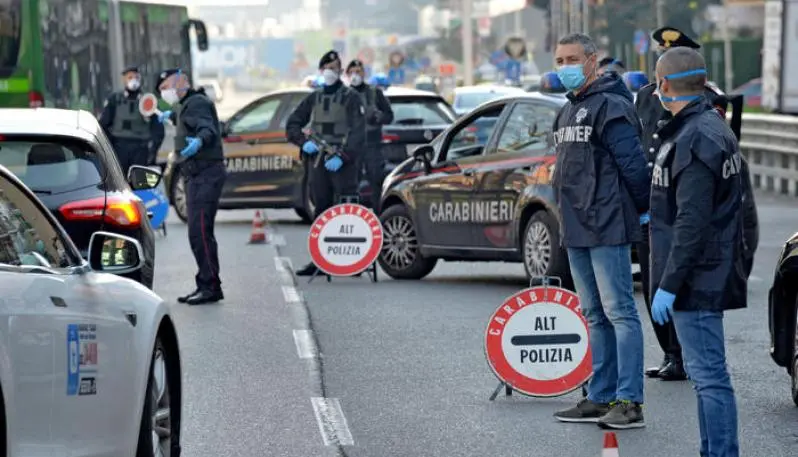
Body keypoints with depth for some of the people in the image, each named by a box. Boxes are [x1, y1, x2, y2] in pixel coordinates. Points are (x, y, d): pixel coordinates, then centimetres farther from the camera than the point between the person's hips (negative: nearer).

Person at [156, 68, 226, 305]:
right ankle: (205, 286, 20)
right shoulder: (185, 105, 21)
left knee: (200, 232, -17)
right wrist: (170, 116, 63)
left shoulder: (197, 103, -11)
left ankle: (210, 286, -17)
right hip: (197, 176, 11)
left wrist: (199, 141, -51)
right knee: (198, 233, 14)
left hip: (206, 175, -11)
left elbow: (208, 128, -31)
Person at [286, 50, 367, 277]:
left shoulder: (351, 98, 0)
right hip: (319, 162, 5)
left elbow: (357, 133, -9)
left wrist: (342, 156, -19)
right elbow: (292, 124, 19)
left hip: (343, 164, -5)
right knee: (321, 210, 7)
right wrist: (303, 142, 0)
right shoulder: (313, 98, 16)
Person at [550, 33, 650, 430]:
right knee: (595, 316, 13)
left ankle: (629, 402, -9)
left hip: (607, 229, -10)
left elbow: (633, 164, -16)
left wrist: (642, 208, -8)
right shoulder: (569, 110, 18)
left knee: (619, 312, -9)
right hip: (576, 232, 10)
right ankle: (600, 398, 19)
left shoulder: (610, 106, -12)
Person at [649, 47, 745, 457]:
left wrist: (669, 285, -22)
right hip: (712, 278, 11)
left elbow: (692, 223, -24)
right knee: (707, 374, 17)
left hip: (697, 280, -11)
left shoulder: (696, 140, -19)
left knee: (709, 376, -9)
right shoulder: (715, 128, 14)